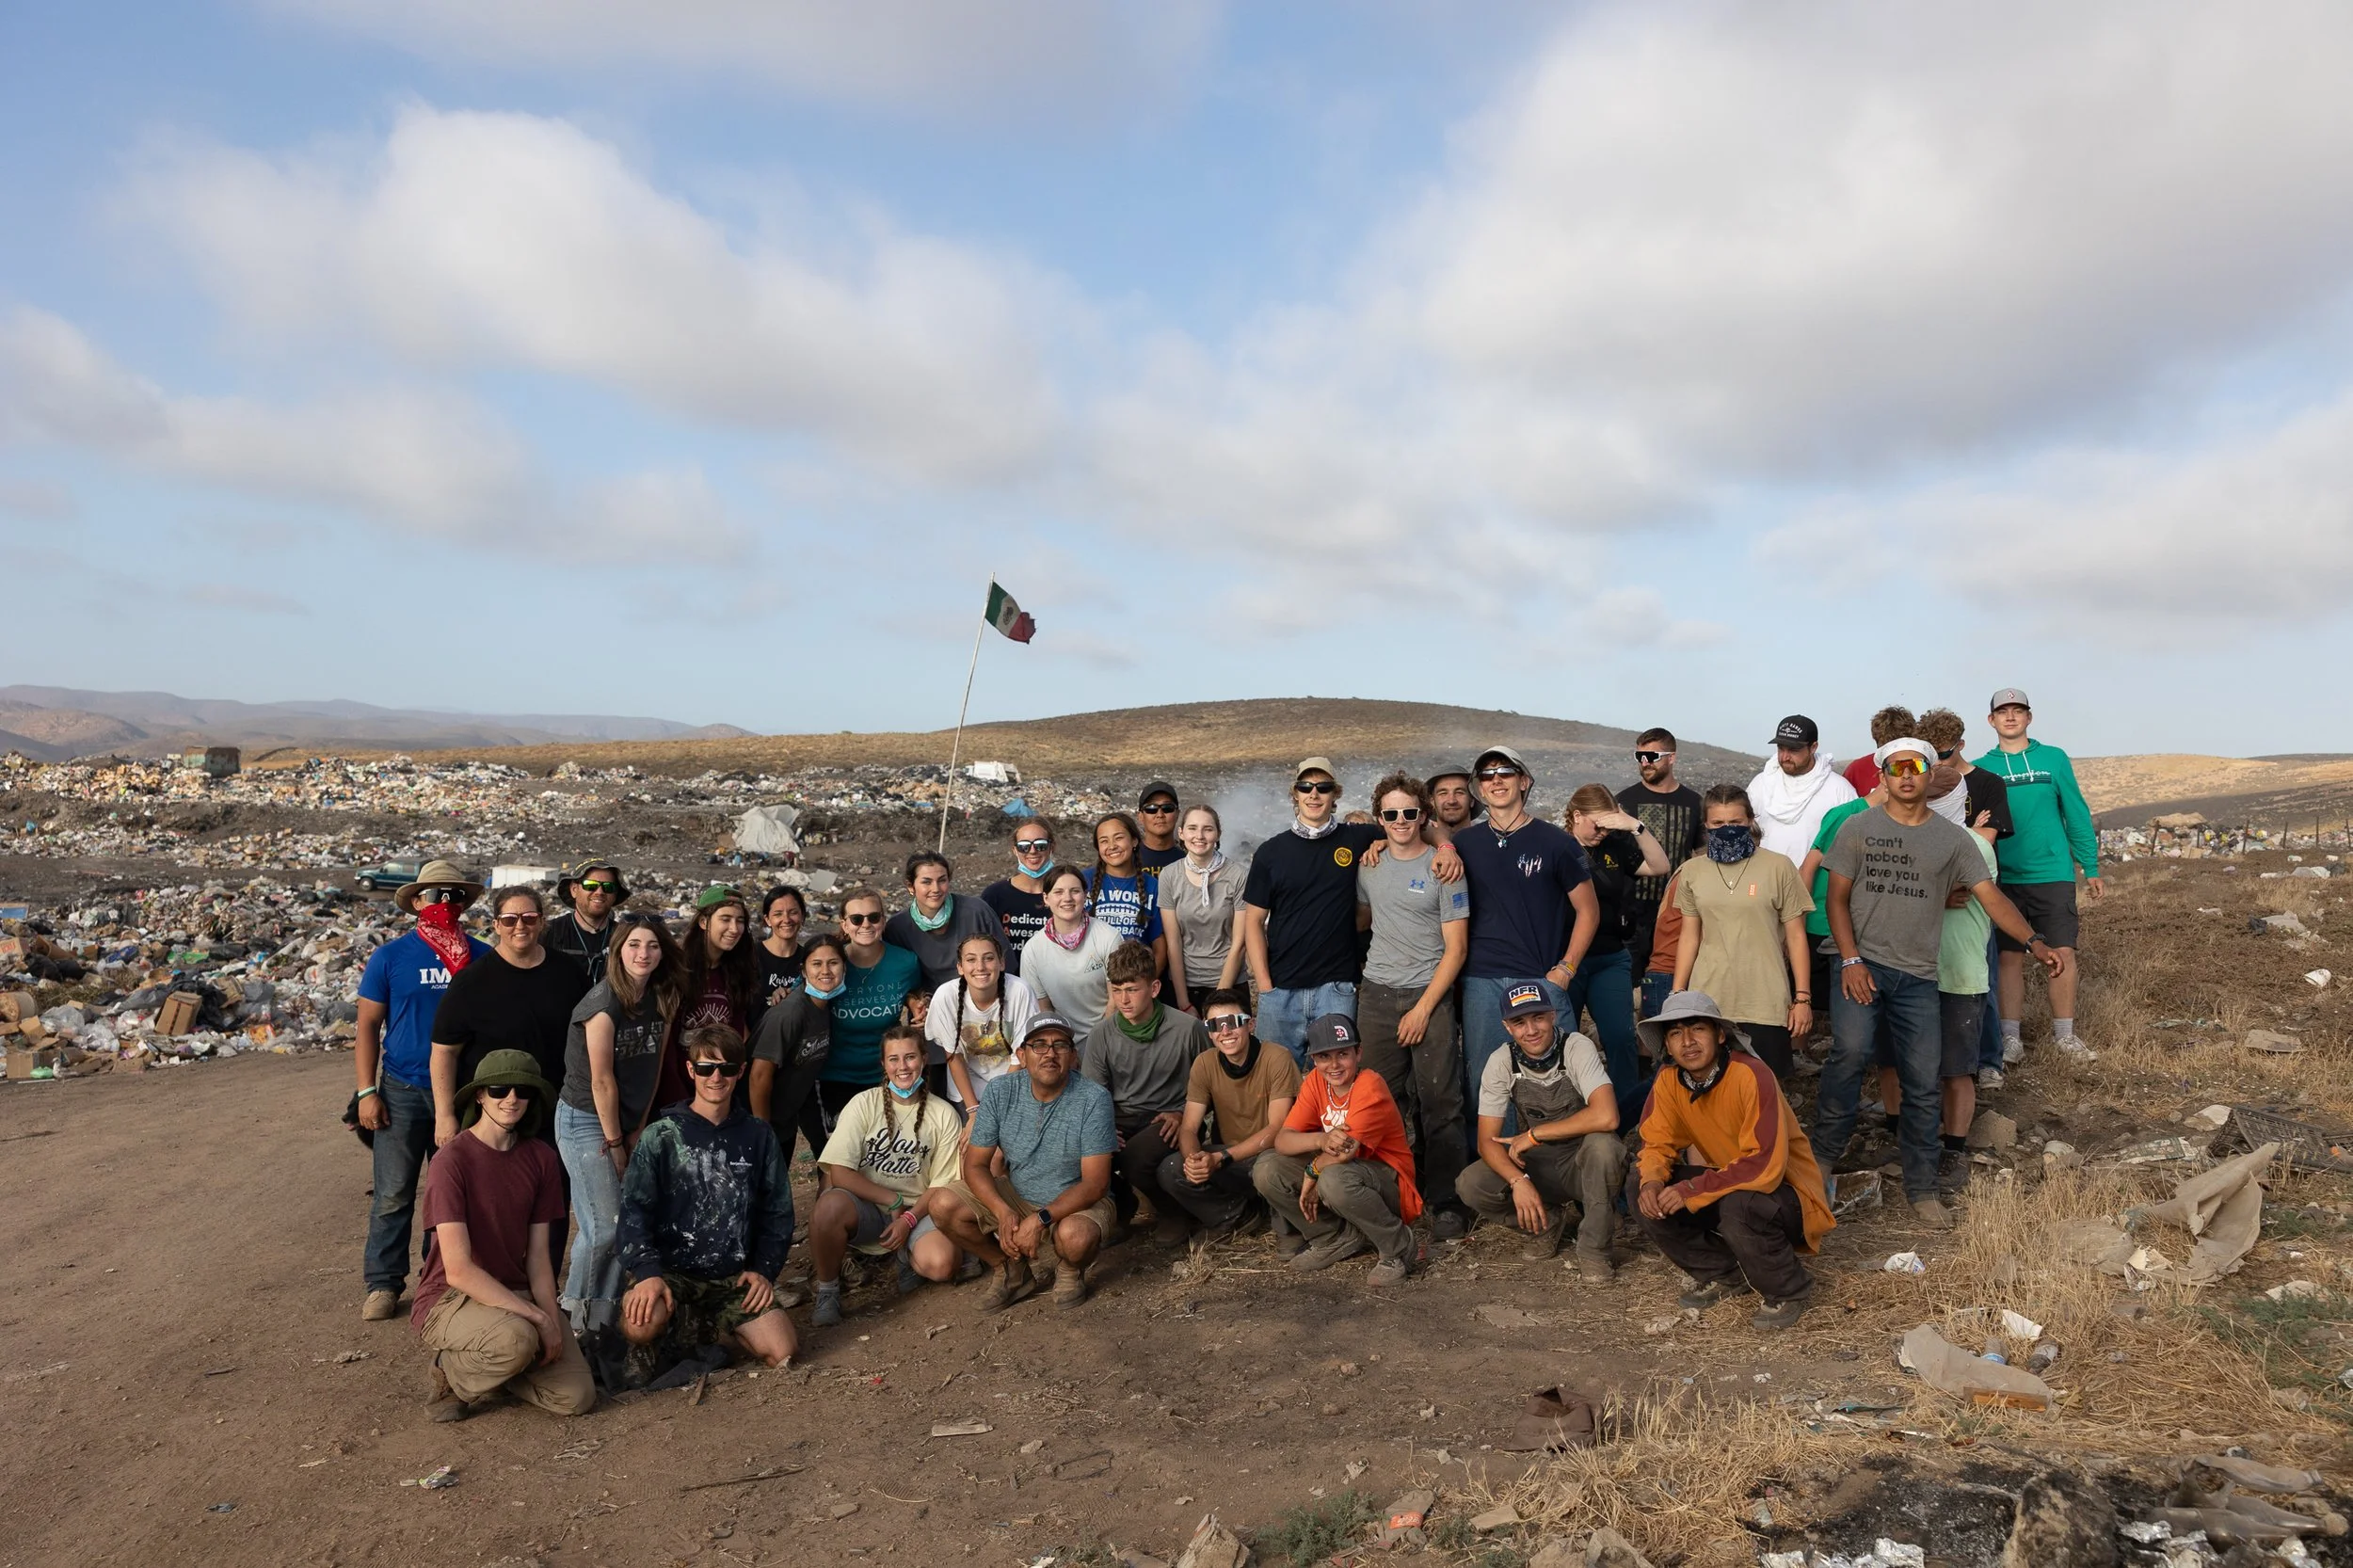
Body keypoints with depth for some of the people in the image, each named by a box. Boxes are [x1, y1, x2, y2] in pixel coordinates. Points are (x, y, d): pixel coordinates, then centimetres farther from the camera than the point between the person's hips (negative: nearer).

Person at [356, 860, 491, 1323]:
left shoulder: (483, 958, 3)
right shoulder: (390, 957, -1)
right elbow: (368, 1026, 0)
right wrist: (366, 1091, -6)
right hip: (404, 1092, -2)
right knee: (393, 1195, 1)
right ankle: (382, 1284, 13)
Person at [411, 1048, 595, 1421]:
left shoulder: (541, 1158, 2)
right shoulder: (452, 1160, -17)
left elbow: (538, 1255, 3)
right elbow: (458, 1269, -21)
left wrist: (551, 1321, -11)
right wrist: (537, 1317, -23)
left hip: (515, 1294, 6)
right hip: (450, 1299, -6)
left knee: (577, 1397, -10)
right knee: (517, 1339, -37)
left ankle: (487, 1363, 16)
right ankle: (451, 1374, -4)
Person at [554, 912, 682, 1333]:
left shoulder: (664, 1000, 1)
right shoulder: (604, 1002, -19)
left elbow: (653, 1068, 4)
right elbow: (602, 1081, -16)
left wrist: (638, 1130, 1)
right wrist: (615, 1143, -11)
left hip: (627, 1122, 6)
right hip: (585, 1120, -6)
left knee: (629, 1223, 3)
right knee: (603, 1227, -10)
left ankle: (600, 1323, 16)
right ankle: (575, 1318, 9)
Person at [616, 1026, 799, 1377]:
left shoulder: (757, 1135, 8)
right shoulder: (663, 1136, 0)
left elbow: (777, 1211, 12)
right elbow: (634, 1210, -9)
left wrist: (764, 1269, 0)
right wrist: (648, 1273, -23)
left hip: (734, 1277, 3)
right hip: (671, 1270, -3)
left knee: (782, 1351, -18)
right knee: (641, 1325, -36)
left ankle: (692, 1331, 5)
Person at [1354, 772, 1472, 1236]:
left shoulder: (1442, 867, -4)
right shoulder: (1368, 866, 9)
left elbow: (1456, 948, -6)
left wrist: (1423, 1009, -10)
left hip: (1430, 994, -3)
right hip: (1376, 994, 4)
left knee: (1439, 1103, -3)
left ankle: (1445, 1201, 8)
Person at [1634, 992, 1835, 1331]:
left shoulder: (1750, 1075, -27)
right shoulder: (1669, 1080, -7)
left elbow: (1765, 1166, -32)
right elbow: (1657, 1143, -1)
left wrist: (1692, 1191, -32)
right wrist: (1651, 1181, -24)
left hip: (1789, 1192, -6)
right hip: (1729, 1183, 6)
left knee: (1738, 1204, -37)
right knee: (1643, 1184, -13)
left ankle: (1787, 1292, -6)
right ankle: (1722, 1276, 6)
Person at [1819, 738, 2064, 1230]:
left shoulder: (1953, 839, 8)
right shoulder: (1859, 828, 3)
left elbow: (1991, 897, 2)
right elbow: (1837, 898, 2)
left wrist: (2033, 941, -13)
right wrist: (1851, 960, -9)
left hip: (1918, 976, 2)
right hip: (1861, 964, -2)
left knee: (1923, 1084, 4)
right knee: (1850, 1051, -24)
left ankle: (1921, 1187, 17)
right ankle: (1824, 1153, -9)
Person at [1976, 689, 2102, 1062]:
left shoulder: (2054, 759, 4)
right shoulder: (1982, 768, 3)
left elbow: (2077, 814, 5)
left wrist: (2091, 867, 3)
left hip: (2054, 874, 0)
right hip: (2004, 877, 0)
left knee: (2062, 954, 1)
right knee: (2011, 957, 4)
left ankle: (2064, 1034, 16)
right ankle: (2011, 1037, 11)